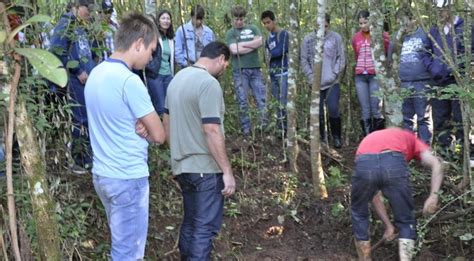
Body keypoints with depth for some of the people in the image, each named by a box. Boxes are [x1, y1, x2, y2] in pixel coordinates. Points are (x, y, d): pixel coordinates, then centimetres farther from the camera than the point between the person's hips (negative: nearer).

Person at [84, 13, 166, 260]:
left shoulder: (96, 73, 6)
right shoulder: (130, 81, -21)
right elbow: (158, 135, -15)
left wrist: (139, 128, -6)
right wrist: (144, 130, 2)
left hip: (102, 174, 9)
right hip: (128, 178, -9)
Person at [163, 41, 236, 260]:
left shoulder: (178, 78, 10)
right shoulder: (209, 83, -18)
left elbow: (167, 121, 18)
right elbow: (212, 131, -24)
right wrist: (227, 171, -19)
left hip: (182, 165, 9)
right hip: (205, 168, -9)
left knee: (191, 221, 20)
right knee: (205, 226, 0)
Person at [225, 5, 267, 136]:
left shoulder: (252, 28, 15)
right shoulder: (230, 33, 6)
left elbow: (259, 42, -3)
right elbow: (234, 50, -10)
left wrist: (242, 44, -5)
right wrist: (252, 45, -4)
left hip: (255, 69, 2)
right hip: (239, 70, -2)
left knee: (261, 98, -2)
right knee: (242, 101, -1)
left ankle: (264, 125, 5)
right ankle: (246, 129, 5)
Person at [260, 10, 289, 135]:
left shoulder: (283, 34, -6)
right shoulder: (268, 38, 16)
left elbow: (280, 51, -14)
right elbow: (268, 56, 15)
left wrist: (270, 54, 0)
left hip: (283, 73, -7)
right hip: (273, 74, 7)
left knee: (283, 102, -10)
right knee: (276, 102, 9)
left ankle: (284, 129, -7)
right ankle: (280, 128, 16)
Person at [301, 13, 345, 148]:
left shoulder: (336, 38, 2)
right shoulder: (308, 39, 3)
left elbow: (341, 58, 3)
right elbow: (304, 60, 5)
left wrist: (334, 74, -8)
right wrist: (311, 77, -5)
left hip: (332, 82, -1)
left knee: (333, 109, -9)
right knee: (318, 113, 5)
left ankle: (336, 137, 7)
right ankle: (321, 138, 18)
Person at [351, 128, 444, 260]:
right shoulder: (412, 138, 39)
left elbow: (374, 194, 41)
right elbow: (436, 164, 16)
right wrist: (433, 196, 9)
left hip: (364, 163, 2)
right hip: (394, 163, -2)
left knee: (359, 214, 29)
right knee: (406, 222, 19)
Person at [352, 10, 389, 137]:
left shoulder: (381, 35, -2)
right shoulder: (356, 37, 10)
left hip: (375, 75, -4)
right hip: (360, 76, 4)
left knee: (375, 108, -7)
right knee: (365, 110, 3)